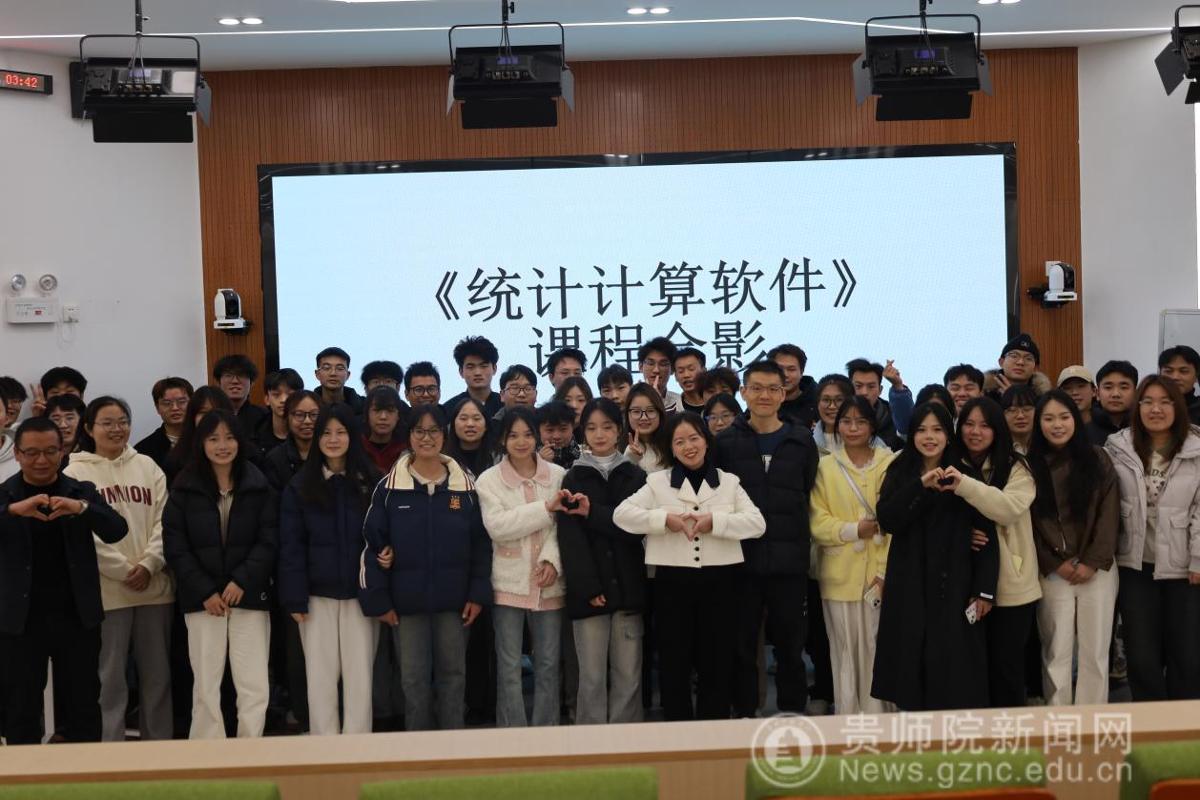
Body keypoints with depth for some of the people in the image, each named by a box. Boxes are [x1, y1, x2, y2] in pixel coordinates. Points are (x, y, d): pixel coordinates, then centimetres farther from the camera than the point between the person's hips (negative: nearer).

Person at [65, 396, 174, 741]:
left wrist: (148, 563, -10)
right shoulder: (76, 472, 0)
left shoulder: (147, 466, 10)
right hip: (106, 588, -3)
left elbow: (164, 521, 5)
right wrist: (124, 570, -12)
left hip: (154, 585, 3)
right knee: (110, 675, 1)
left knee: (157, 672, 10)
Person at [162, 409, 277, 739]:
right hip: (202, 599, 0)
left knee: (254, 686, -4)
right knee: (206, 686, 2)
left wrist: (242, 580, -13)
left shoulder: (259, 486, 5)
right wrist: (204, 591, -9)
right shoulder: (184, 488, 4)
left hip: (249, 597, 0)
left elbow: (269, 540, 0)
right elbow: (175, 546, -1)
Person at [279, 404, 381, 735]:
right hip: (318, 596, 0)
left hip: (360, 595, 0)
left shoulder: (372, 482, 2)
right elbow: (291, 546, 0)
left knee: (359, 677, 3)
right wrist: (295, 598, -7)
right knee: (320, 677, 4)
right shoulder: (300, 486, 3)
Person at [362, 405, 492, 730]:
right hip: (407, 601, -1)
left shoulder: (466, 486, 1)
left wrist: (478, 593, -4)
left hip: (454, 601, 1)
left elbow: (481, 544, 3)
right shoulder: (390, 487, -2)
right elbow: (373, 545, -1)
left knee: (453, 674, 9)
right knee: (414, 678, 7)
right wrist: (378, 599, -5)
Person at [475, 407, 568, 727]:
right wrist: (546, 508, -18)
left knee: (548, 664, 7)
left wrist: (552, 559, -17)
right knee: (509, 667, 2)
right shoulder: (489, 480, 1)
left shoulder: (558, 475, 4)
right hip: (509, 583, -1)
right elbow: (497, 527, -13)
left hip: (548, 583, 1)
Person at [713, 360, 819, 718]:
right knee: (742, 646, 8)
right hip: (741, 560, -1)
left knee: (790, 646, 9)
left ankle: (793, 715, 21)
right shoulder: (725, 442, 2)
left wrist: (805, 538, 4)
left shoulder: (802, 441, 6)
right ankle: (744, 714, 19)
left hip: (790, 562, 1)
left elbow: (812, 497, 9)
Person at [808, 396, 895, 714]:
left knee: (876, 649, 1)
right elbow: (817, 521, 1)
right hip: (840, 575, 1)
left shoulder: (891, 463, 0)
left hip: (879, 575, -1)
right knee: (844, 652, 6)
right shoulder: (825, 467, 4)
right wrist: (854, 529, -15)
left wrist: (885, 573, -8)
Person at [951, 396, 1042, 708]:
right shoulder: (953, 469, 9)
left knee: (1006, 665, 4)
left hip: (1010, 586, -3)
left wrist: (964, 484, -30)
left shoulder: (1016, 467, -3)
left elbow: (1011, 508, -21)